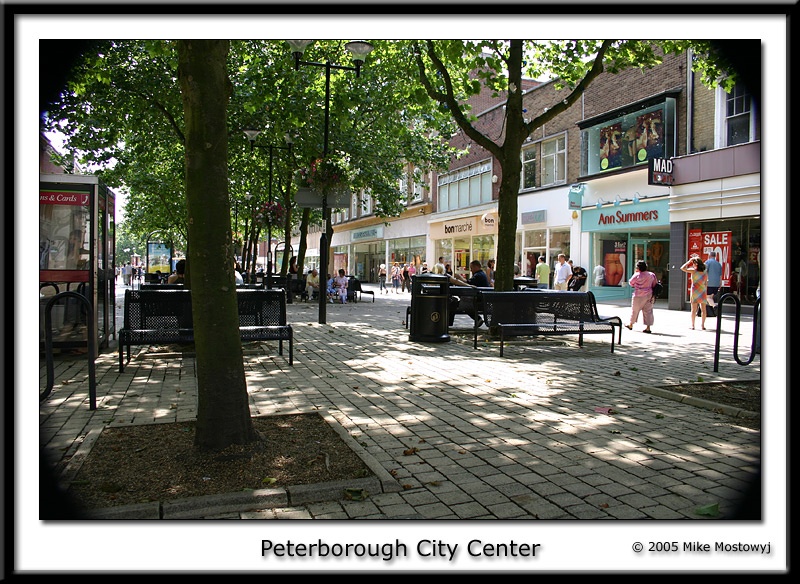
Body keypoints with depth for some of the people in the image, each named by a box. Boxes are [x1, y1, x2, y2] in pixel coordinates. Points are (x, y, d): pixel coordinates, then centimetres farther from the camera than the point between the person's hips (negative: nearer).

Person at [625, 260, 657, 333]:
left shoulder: (637, 275, -13)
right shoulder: (651, 275, 3)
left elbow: (631, 283, 1)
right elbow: (654, 284, 7)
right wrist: (653, 295, 15)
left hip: (639, 296, -4)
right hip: (649, 295, 4)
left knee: (635, 310, 10)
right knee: (648, 311, 7)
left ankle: (630, 324, 24)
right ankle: (648, 327, 2)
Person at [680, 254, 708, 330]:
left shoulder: (693, 270, -10)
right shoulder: (705, 272, 3)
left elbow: (682, 268, -8)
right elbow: (706, 283, 7)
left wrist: (689, 261, -1)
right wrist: (706, 292, 15)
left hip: (695, 291, -3)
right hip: (703, 291, 3)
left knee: (694, 309, 3)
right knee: (703, 309, 8)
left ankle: (693, 325, 5)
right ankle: (703, 325, 10)